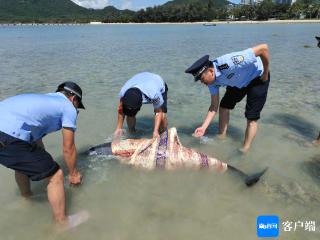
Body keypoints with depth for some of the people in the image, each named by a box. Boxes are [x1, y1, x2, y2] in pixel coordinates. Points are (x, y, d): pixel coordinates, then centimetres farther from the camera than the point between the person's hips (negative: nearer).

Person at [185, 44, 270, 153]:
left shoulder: (228, 63, -41)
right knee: (224, 106, 6)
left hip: (258, 78, -7)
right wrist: (203, 127, -18)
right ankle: (221, 138, 22)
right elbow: (214, 106, -9)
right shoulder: (212, 80, -16)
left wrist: (265, 74, -24)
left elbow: (264, 48, -37)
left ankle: (244, 150, 0)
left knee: (251, 117, -10)